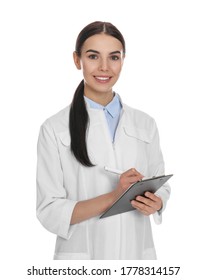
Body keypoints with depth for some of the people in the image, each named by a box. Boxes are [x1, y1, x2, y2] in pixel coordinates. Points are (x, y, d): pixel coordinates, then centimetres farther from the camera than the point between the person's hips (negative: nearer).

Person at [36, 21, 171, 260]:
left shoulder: (145, 124, 1)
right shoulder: (54, 129, -9)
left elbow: (161, 186, 8)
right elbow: (49, 212, -12)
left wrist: (155, 203, -14)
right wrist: (113, 197, -23)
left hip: (137, 250, 3)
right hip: (82, 252, -3)